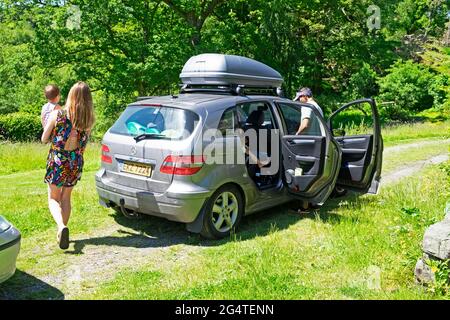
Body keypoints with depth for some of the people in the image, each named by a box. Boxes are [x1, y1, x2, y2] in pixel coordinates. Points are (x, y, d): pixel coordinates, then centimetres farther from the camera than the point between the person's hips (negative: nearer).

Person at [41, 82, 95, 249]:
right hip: (76, 163, 3)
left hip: (57, 161, -3)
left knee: (53, 198, 12)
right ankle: (62, 232, 27)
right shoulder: (89, 120, -7)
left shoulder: (56, 115, -13)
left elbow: (44, 139, -3)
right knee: (66, 197, 21)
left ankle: (62, 227, -14)